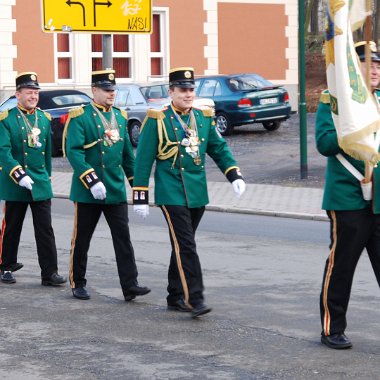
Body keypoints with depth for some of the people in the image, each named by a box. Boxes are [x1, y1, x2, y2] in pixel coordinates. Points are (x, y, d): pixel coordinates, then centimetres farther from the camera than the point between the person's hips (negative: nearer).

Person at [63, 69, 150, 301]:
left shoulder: (120, 116, 12)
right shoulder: (80, 117, -8)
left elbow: (127, 153, 18)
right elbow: (74, 152, -17)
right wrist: (92, 181, -24)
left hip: (116, 190, 5)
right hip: (88, 191, -5)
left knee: (123, 236, -3)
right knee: (82, 238, 7)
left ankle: (130, 285, -4)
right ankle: (78, 284, 20)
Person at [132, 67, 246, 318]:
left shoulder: (204, 117, 10)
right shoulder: (157, 119, -4)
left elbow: (219, 148, 15)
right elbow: (143, 159, -4)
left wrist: (235, 175, -1)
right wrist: (140, 196, -6)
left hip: (198, 193, 5)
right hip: (172, 194, -5)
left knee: (182, 245, 12)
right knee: (186, 245, -12)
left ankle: (176, 297, 21)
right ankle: (194, 298, -14)